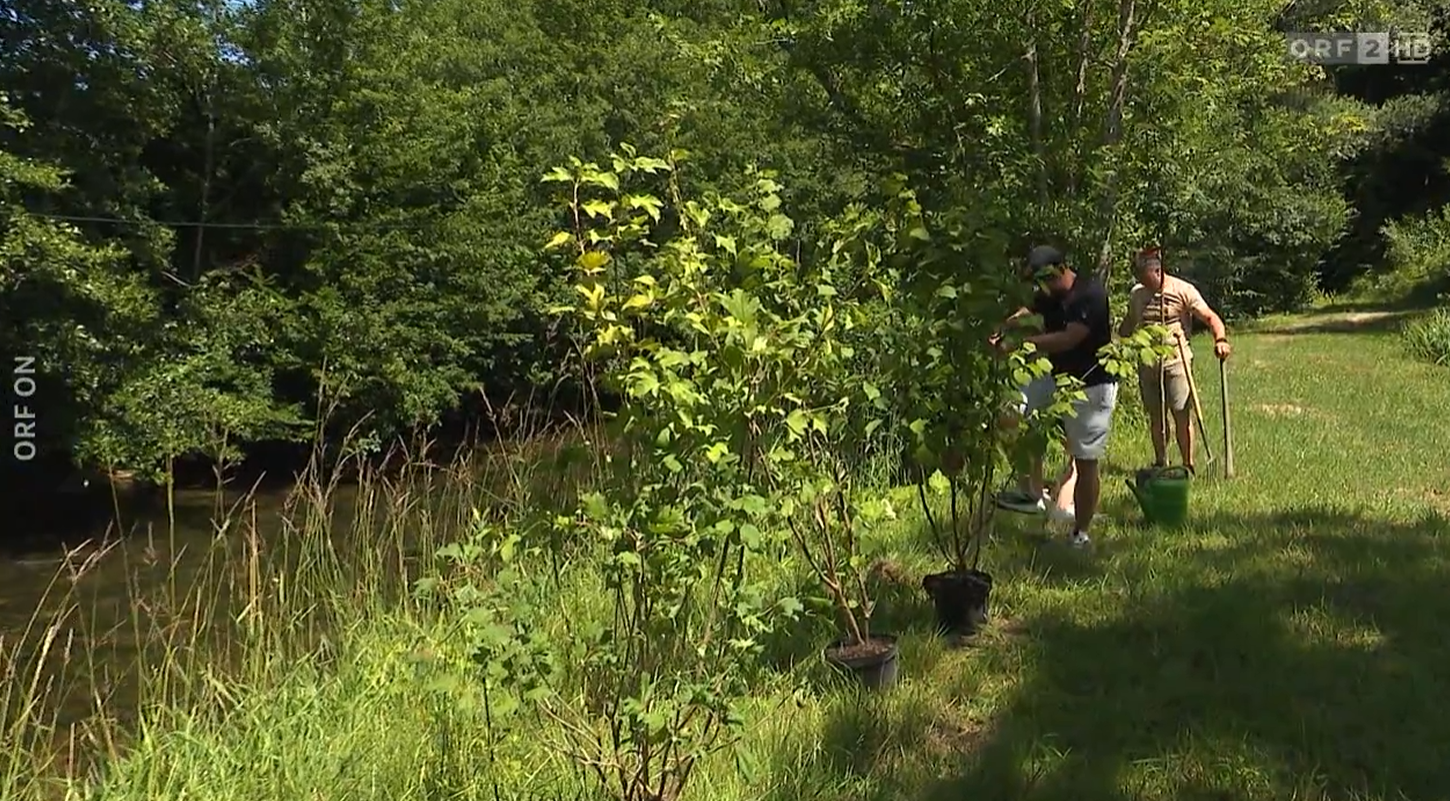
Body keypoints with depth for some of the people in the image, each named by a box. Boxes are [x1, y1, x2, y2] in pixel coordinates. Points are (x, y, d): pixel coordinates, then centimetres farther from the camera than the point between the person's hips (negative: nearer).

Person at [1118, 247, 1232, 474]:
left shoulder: (1183, 290, -6)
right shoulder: (1136, 293, 8)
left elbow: (1210, 317, -9)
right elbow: (1129, 324, 23)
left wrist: (1220, 339, -27)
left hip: (1176, 360, -4)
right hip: (1147, 362, 5)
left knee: (1182, 415, -5)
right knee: (1155, 415, 10)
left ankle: (1188, 465, 3)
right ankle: (1160, 463, 22)